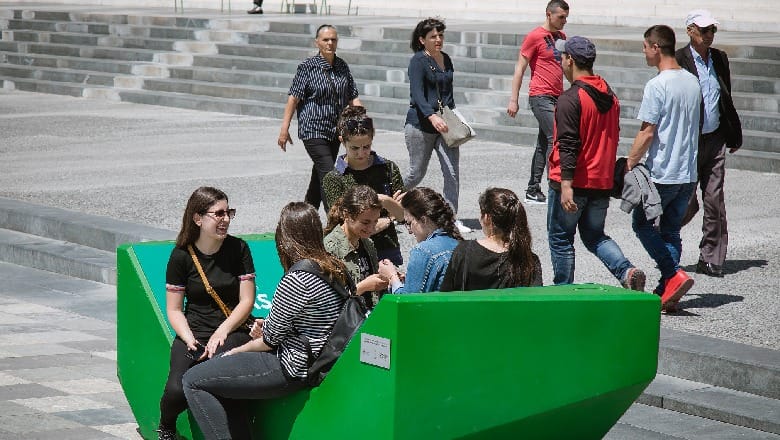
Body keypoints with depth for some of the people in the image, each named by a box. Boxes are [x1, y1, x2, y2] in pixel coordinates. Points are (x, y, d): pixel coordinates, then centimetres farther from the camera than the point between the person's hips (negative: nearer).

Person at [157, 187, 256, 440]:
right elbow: (174, 309, 4)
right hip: (193, 334, 1)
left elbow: (246, 301, 2)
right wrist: (189, 340, -13)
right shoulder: (182, 255, 2)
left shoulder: (238, 249, 4)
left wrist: (222, 331, -12)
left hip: (232, 332, 0)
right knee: (177, 390, -25)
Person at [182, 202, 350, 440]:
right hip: (316, 361, 10)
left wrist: (236, 351, 3)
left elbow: (271, 338, -14)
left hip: (293, 367, -10)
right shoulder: (335, 268, 4)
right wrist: (268, 323, 14)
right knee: (222, 379, 25)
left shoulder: (297, 280, -22)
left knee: (193, 381, -3)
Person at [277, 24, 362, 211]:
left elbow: (353, 97, 10)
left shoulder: (342, 67, 8)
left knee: (319, 175, 15)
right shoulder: (308, 67, -8)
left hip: (335, 131, 6)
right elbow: (294, 98, -8)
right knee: (328, 174, -14)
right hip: (313, 130, -6)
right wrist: (284, 129, -11)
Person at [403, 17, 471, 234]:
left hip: (443, 125, 6)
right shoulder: (418, 61, -11)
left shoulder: (446, 60, 12)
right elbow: (417, 94, -23)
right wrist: (432, 116, -37)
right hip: (420, 124, -6)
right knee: (417, 173, 5)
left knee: (452, 172, -5)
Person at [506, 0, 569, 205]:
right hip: (541, 96, -8)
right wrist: (513, 99, -10)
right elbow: (520, 68, -7)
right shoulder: (535, 36, -7)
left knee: (543, 143, 10)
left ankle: (533, 191, 14)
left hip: (556, 96, 8)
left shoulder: (561, 36, 15)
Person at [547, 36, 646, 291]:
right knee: (595, 236, 18)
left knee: (560, 239, 7)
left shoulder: (570, 99, -16)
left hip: (572, 183, -7)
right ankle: (626, 271, -4)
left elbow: (568, 146, -21)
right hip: (602, 182, 7)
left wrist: (566, 186, -23)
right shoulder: (610, 96, 8)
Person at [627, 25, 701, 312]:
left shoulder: (656, 86, -16)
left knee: (642, 224, 9)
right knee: (671, 232, 14)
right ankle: (666, 293, 13)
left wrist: (629, 164, -7)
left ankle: (674, 276, -5)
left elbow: (647, 132, -17)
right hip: (688, 173, 7)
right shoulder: (693, 82, 8)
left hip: (661, 174, -7)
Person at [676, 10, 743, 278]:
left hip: (715, 140, 5)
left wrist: (734, 135, 16)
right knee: (687, 204, -3)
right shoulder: (678, 61, -9)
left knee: (715, 201, 5)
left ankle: (710, 260, 12)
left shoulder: (720, 59, 10)